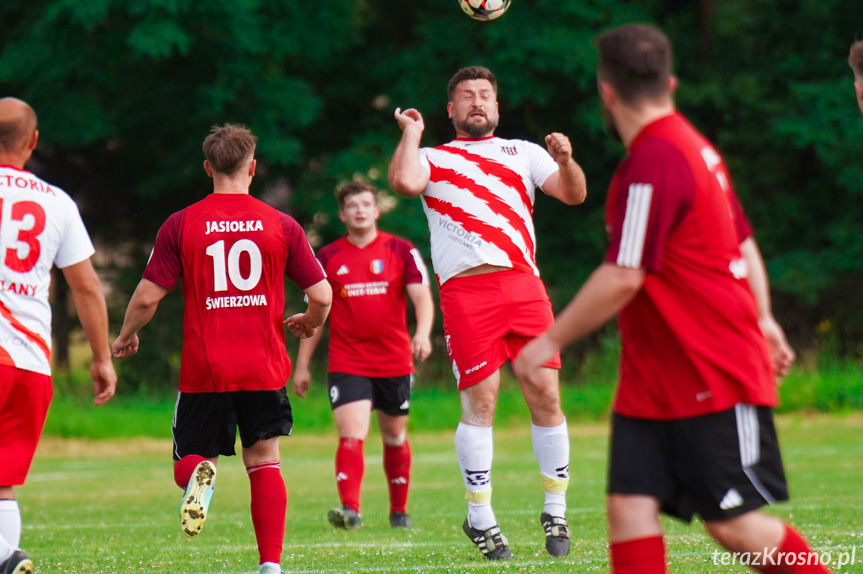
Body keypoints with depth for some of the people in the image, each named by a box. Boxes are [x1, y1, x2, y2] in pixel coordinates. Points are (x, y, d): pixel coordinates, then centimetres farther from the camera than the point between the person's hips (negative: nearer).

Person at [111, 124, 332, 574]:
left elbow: (147, 297, -3)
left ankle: (199, 475, -25)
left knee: (189, 462, 11)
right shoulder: (281, 225, 1)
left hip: (203, 369, -1)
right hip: (264, 368, 1)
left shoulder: (181, 224, -2)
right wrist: (310, 325, 22)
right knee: (264, 464, 11)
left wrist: (126, 336, 16)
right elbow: (321, 296, -1)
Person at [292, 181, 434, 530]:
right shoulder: (328, 258, 5)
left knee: (395, 437, 13)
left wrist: (423, 332, -26)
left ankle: (399, 511, 28)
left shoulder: (401, 251, 2)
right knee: (351, 435, -17)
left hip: (394, 362, 1)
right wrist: (302, 366, 8)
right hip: (346, 365, -1)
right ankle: (350, 509, -27)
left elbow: (421, 296, -6)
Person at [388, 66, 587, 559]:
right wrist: (412, 132, 6)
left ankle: (556, 510, 8)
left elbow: (575, 194, 11)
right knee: (481, 402, -7)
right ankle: (480, 517, 3)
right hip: (466, 291, -2)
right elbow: (404, 183, -6)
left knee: (545, 396, -3)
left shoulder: (523, 153, 22)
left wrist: (565, 162, -9)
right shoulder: (433, 159, 17)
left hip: (524, 283, 2)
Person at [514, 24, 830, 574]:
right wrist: (762, 320, 32)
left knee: (733, 524, -4)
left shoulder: (652, 163, -19)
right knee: (629, 508, -2)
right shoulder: (694, 147, 13)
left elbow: (623, 278, -22)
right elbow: (744, 244, 23)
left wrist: (551, 341, -13)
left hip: (713, 380, -9)